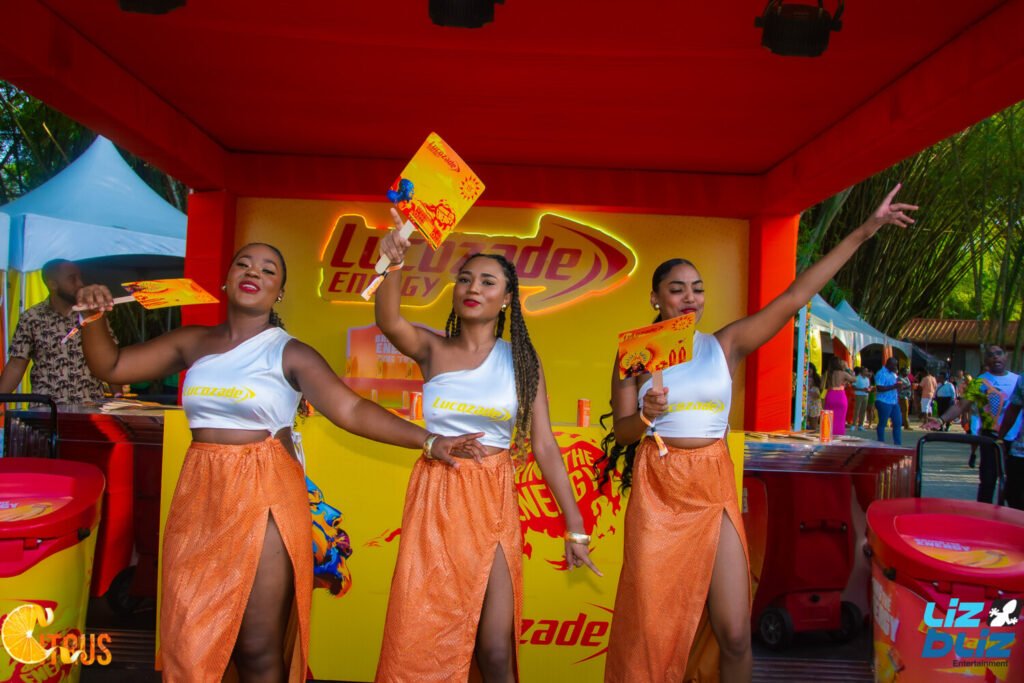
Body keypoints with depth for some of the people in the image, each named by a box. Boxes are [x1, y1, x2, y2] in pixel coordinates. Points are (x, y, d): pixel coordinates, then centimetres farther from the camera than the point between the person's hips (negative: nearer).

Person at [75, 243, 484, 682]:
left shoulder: (290, 354, -4)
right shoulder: (194, 343, 8)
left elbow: (352, 411, -11)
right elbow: (110, 366, 13)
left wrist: (428, 442, -20)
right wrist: (94, 316, -5)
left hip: (264, 498, -4)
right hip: (200, 497, 4)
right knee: (190, 644, 11)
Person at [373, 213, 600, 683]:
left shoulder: (521, 360, -1)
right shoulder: (433, 348, -1)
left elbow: (544, 446, -1)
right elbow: (388, 322, -23)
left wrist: (575, 527, -1)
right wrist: (392, 263, -42)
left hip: (493, 502, 0)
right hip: (434, 497, 0)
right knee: (419, 642, 6)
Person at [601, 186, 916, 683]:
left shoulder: (725, 344, 3)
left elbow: (794, 298, -2)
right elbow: (620, 431, 1)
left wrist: (863, 232, -4)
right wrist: (646, 416, -23)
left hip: (714, 488, 2)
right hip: (657, 490, -1)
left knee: (735, 633, 2)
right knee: (651, 626, 8)